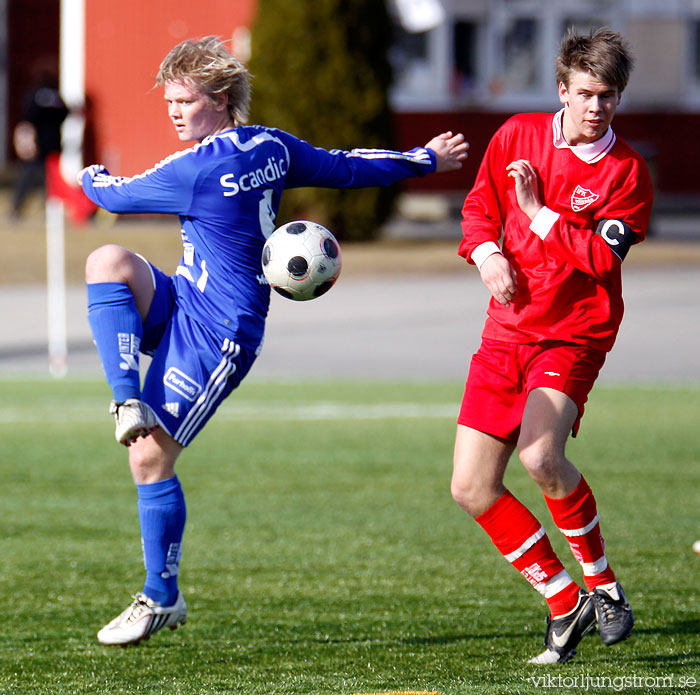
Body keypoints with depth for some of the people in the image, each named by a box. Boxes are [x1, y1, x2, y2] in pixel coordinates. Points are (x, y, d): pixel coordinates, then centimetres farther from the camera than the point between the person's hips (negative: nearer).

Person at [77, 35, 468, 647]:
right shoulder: (272, 147, 5)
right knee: (108, 262, -12)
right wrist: (427, 160, 28)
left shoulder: (197, 170, -21)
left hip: (217, 337, -9)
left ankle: (162, 598, 7)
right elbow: (348, 168, 15)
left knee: (151, 458, -5)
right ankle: (130, 403, -17)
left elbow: (118, 195, -7)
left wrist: (91, 176, 17)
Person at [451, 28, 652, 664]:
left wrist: (539, 214, -14)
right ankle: (565, 602, 9)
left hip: (573, 335, -5)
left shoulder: (626, 171, -5)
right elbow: (478, 206, 14)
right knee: (472, 488, -4)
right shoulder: (518, 135, 6)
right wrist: (488, 253, -5)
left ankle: (602, 583, -7)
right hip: (506, 331, 5)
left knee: (541, 456, -30)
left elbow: (602, 256, -15)